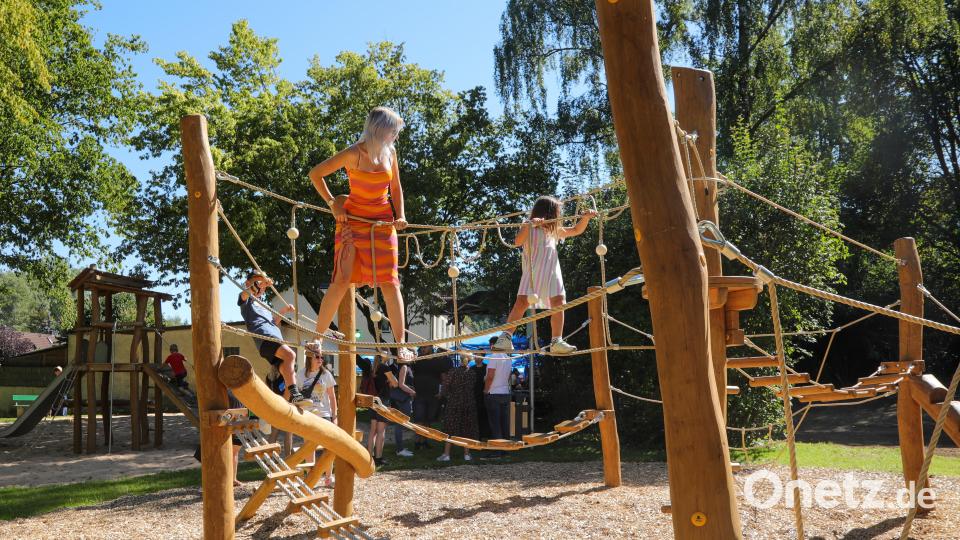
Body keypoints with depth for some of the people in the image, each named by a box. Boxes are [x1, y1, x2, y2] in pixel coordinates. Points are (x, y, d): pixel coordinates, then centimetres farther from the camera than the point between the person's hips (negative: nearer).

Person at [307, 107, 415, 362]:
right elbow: (315, 174, -5)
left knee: (390, 282, -3)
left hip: (383, 223, 4)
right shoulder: (354, 154, -12)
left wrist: (400, 216, 2)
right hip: (353, 219, -4)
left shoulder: (390, 153, 4)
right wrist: (333, 204, -9)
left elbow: (396, 188, 16)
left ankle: (401, 343, -2)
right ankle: (317, 337, 3)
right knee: (342, 280, -10)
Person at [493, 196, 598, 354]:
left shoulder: (555, 230, 21)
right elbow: (517, 242, -13)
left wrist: (586, 217, 14)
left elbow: (576, 230, 29)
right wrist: (529, 225, -24)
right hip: (532, 271, -5)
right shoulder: (528, 228, 4)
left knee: (558, 302, -7)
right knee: (522, 302, -17)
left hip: (551, 271, 6)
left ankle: (556, 342, -5)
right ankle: (506, 338, -17)